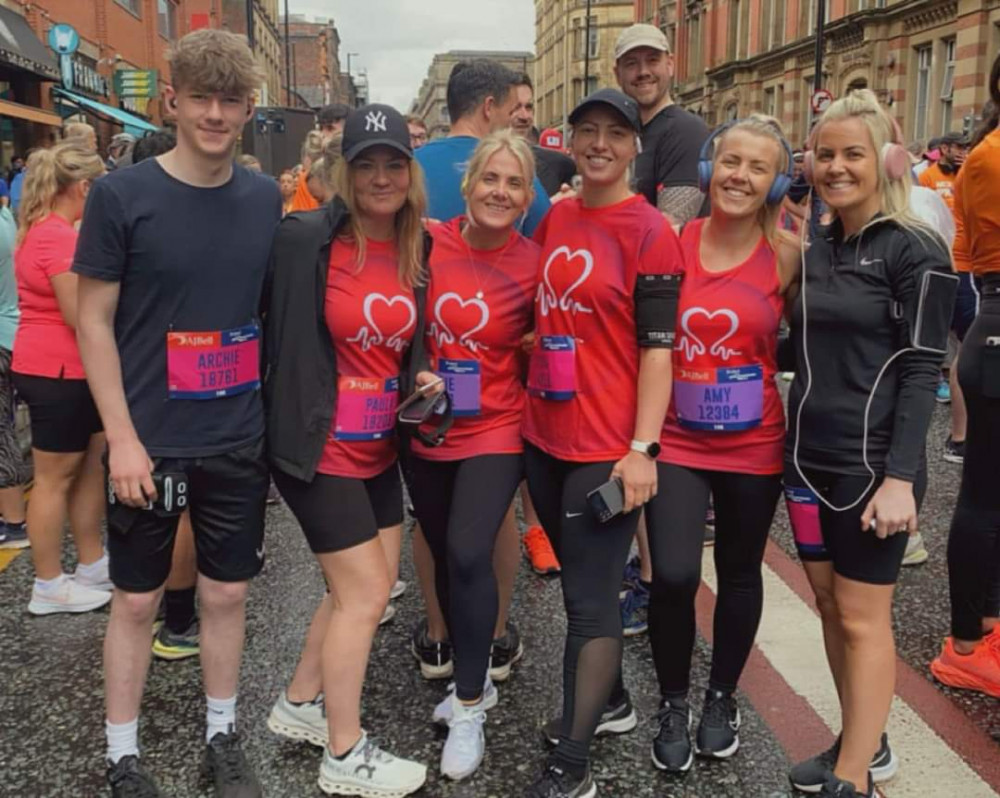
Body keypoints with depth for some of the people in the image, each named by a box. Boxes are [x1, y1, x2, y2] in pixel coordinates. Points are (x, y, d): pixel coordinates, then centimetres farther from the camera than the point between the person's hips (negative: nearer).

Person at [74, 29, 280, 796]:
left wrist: (277, 410, 7)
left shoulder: (265, 198, 2)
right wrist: (124, 438, -13)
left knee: (227, 593, 14)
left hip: (240, 440, 3)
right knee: (137, 600, 10)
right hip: (151, 441, -3)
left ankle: (223, 737, 32)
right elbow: (95, 320, -8)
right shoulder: (122, 194, -10)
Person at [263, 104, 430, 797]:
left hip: (379, 449, 7)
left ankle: (300, 705, 38)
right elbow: (279, 333, -13)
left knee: (363, 588, 16)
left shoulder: (420, 252, 4)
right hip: (319, 449, -7)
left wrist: (422, 378, -3)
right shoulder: (307, 239, -16)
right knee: (365, 594, -1)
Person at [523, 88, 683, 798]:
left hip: (607, 448, -7)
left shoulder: (650, 232, -10)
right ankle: (608, 701, 40)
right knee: (581, 582, 20)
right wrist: (529, 405, 15)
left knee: (590, 601, -1)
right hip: (544, 436, 7)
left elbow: (657, 347, -13)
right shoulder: (554, 219, 10)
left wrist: (642, 449, -18)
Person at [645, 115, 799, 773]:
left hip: (753, 446, 1)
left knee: (740, 573, 15)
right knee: (673, 576, -11)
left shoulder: (786, 255, -5)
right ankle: (673, 704, 16)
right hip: (676, 440, 0)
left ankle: (722, 698, 38)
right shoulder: (672, 241, -4)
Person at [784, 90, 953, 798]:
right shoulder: (817, 249, 9)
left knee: (863, 618, 2)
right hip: (809, 456, 7)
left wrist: (900, 477, -19)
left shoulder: (916, 251, -9)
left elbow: (921, 370, -14)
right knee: (830, 606, 14)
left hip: (872, 464, -7)